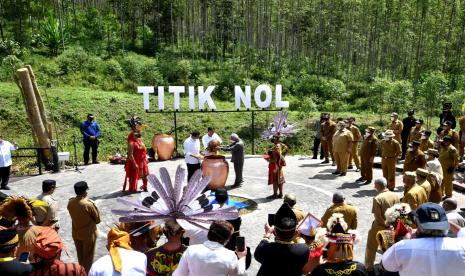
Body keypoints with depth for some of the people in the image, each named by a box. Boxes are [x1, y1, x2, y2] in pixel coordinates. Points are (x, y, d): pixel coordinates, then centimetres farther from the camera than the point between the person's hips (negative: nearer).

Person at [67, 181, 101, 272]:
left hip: (76, 233, 6)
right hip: (88, 234, -6)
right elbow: (98, 220, -14)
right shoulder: (89, 204, -27)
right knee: (88, 256, 13)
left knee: (80, 255, 24)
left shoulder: (70, 202, -10)